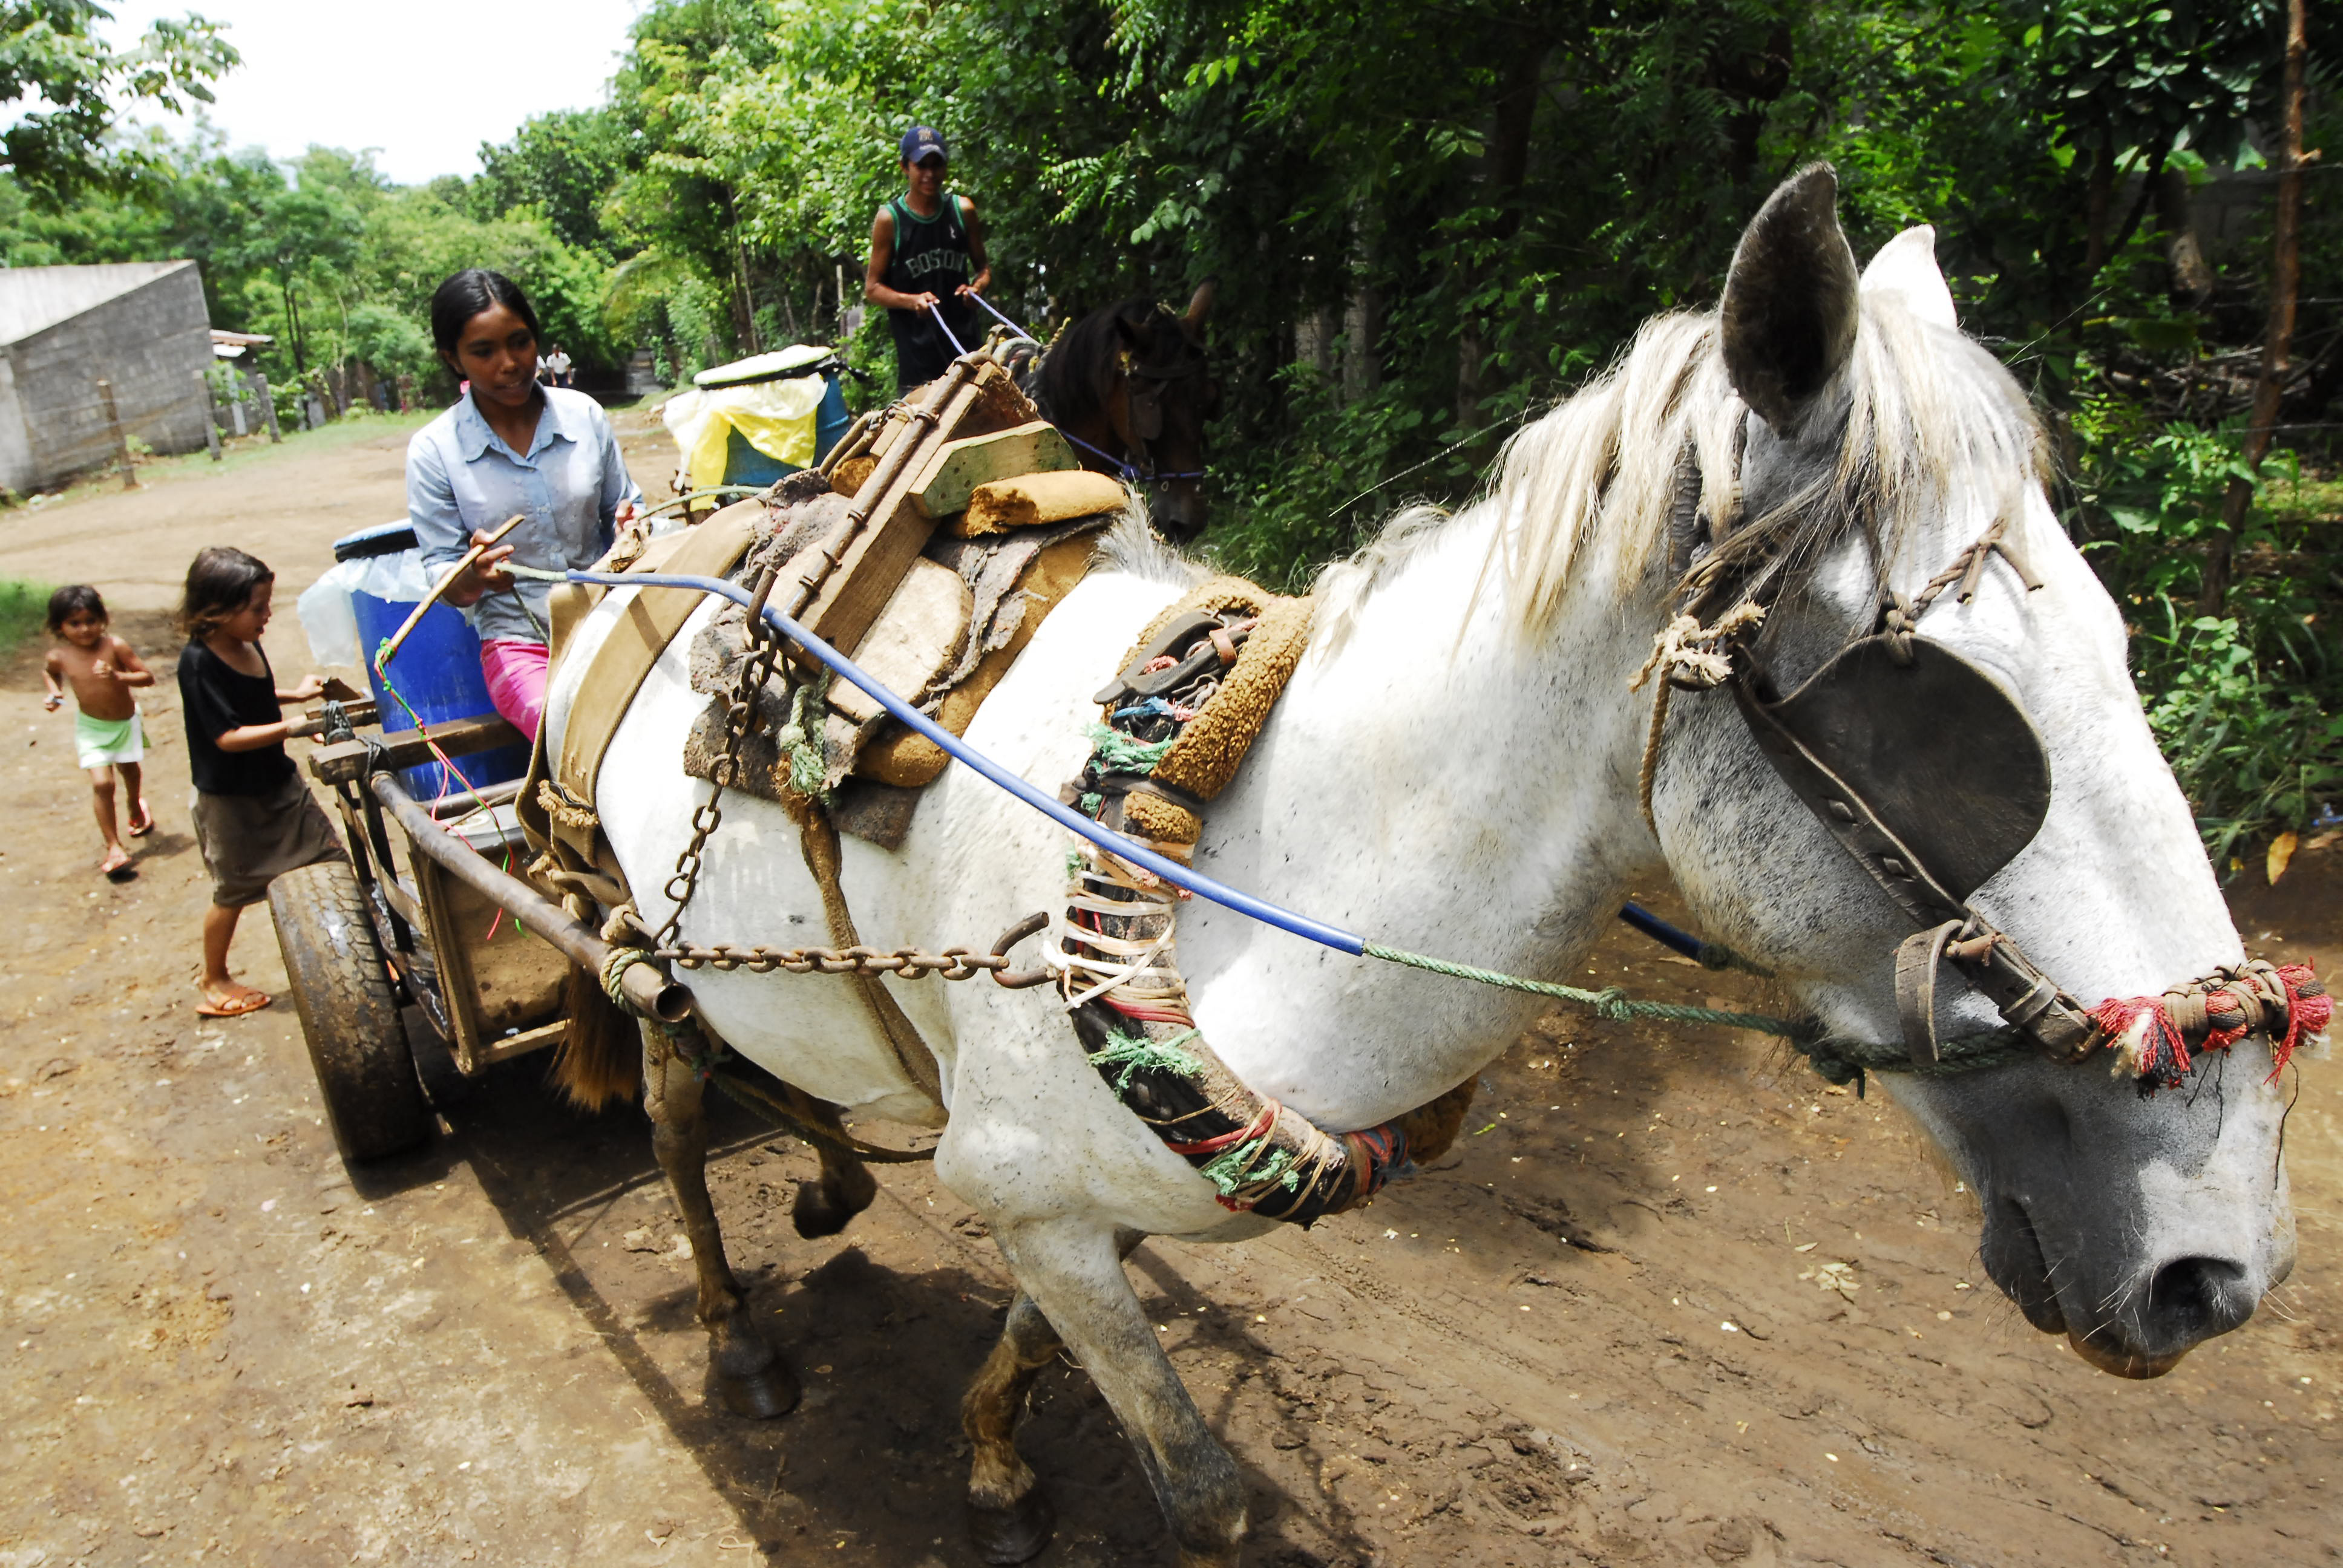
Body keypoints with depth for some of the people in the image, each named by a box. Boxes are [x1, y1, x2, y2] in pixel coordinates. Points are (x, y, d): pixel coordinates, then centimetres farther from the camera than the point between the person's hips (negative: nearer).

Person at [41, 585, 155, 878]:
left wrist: (118, 677, -36)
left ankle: (136, 809, 58)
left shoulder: (115, 647, -23)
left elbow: (148, 677, -21)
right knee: (102, 783, -11)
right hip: (91, 727, 0)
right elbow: (48, 672, 9)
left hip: (126, 722, 0)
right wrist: (54, 692, -9)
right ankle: (114, 847, -1)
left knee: (129, 770, 24)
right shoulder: (59, 656, -16)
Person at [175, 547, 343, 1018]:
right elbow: (228, 737, -28)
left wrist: (294, 694, 8)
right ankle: (214, 981, 31)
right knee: (233, 892, 10)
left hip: (278, 782, 7)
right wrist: (292, 726, -33)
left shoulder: (248, 646, -1)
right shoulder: (200, 663, -24)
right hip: (230, 799, -7)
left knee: (330, 860, 6)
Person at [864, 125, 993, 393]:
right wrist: (912, 300, -18)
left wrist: (977, 287, -7)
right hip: (916, 348, -3)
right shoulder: (889, 219, -1)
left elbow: (983, 267, 17)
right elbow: (872, 287, 1)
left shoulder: (963, 211, 8)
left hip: (965, 336, 3)